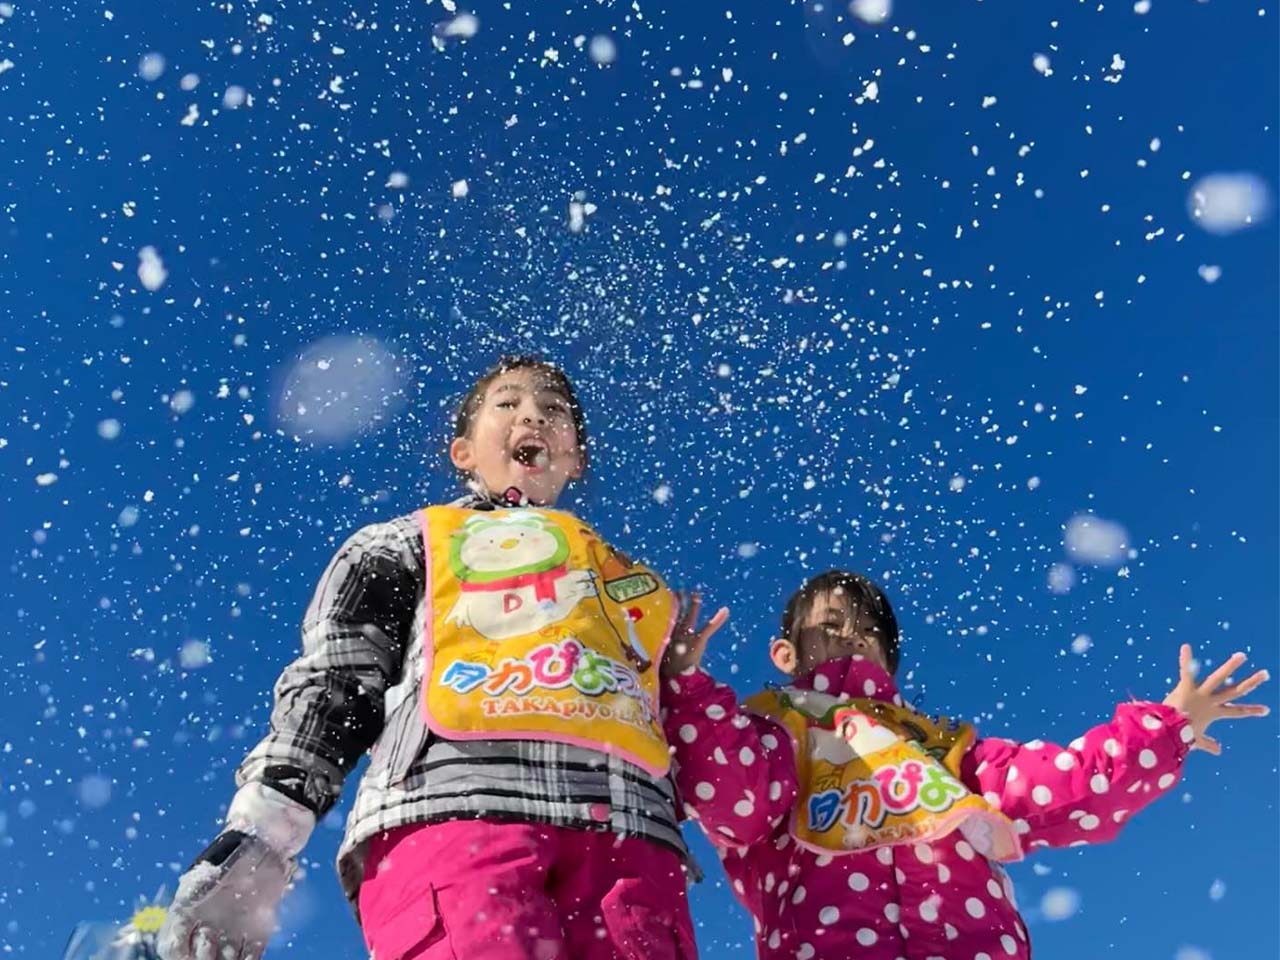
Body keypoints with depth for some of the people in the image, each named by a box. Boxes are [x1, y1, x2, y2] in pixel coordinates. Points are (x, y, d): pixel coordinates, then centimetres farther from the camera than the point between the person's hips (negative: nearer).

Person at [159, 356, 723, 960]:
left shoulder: (630, 579, 35)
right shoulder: (407, 544, 27)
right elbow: (331, 685, 12)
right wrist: (259, 837, -1)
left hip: (629, 839, 3)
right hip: (449, 812, -3)